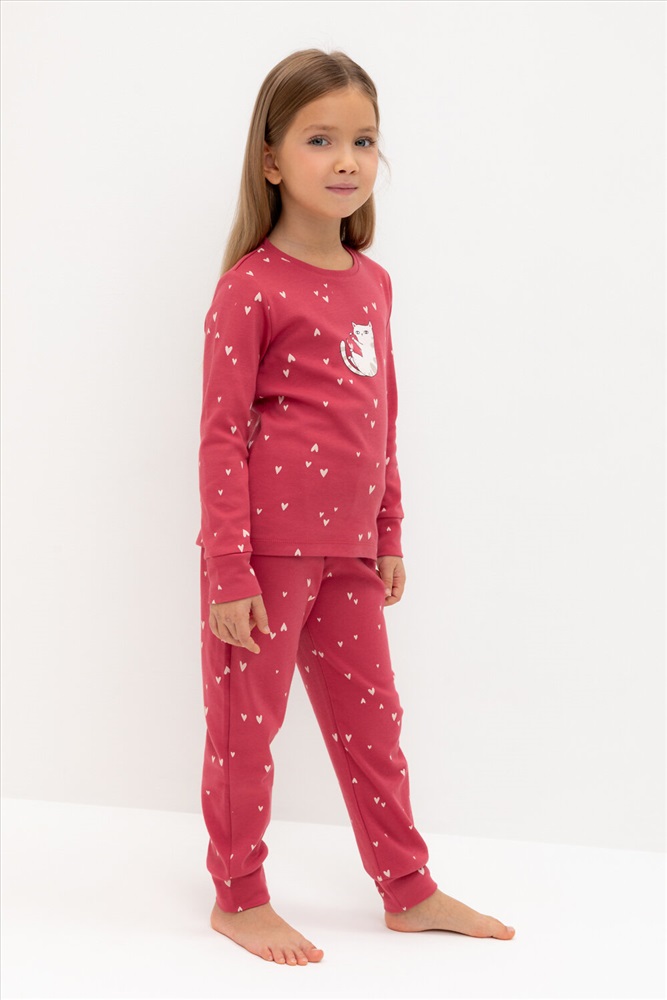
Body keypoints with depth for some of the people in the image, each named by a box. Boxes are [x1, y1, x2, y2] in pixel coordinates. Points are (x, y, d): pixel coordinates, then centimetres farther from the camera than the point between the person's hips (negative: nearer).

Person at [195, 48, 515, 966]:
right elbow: (222, 437, -13)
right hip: (267, 545, -7)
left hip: (348, 549, 7)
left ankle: (409, 890, 29)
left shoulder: (371, 283, 9)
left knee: (370, 717, 16)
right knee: (246, 725, 6)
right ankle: (239, 899, 23)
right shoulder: (249, 288, -11)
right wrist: (228, 574, -15)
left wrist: (389, 535, 16)